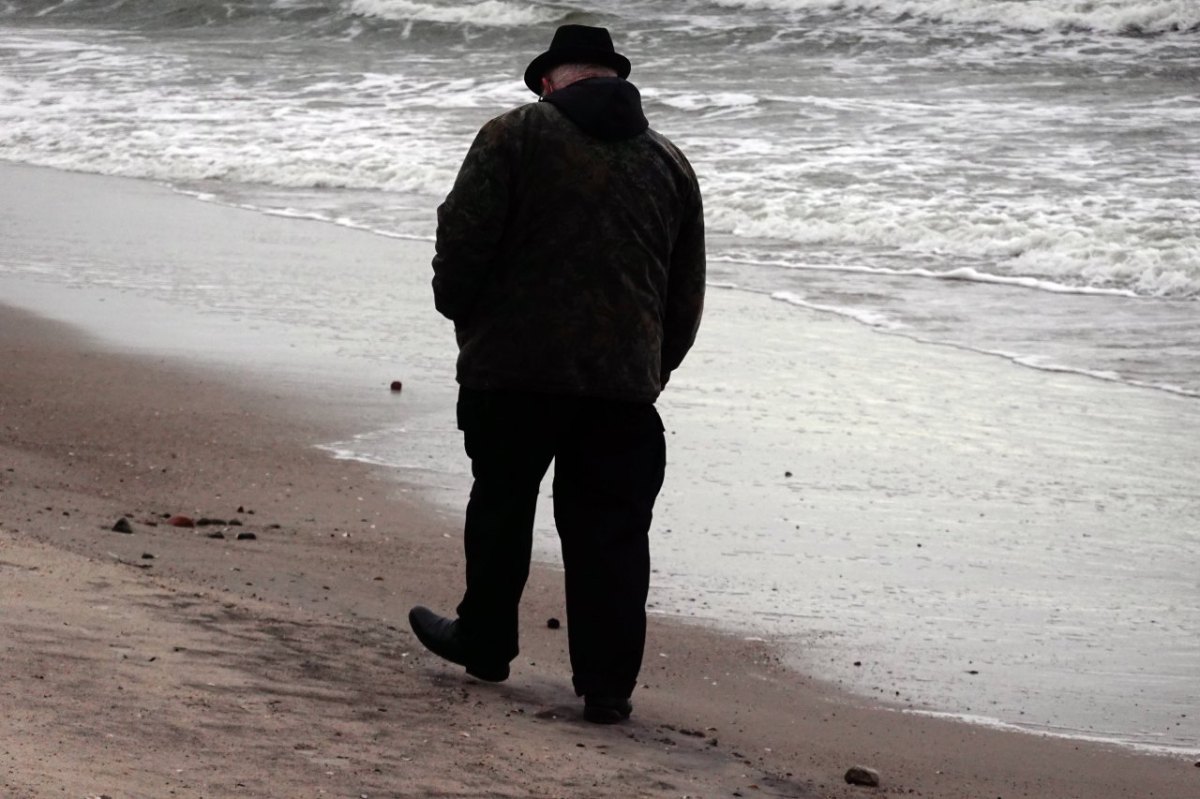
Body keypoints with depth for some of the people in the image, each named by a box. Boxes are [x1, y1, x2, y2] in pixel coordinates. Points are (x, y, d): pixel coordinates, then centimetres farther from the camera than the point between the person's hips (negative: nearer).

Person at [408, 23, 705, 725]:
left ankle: (485, 642, 31)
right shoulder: (670, 163, 13)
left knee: (501, 509, 16)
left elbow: (462, 246, -7)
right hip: (624, 379, 2)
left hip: (514, 365, -2)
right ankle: (608, 685, 4)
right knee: (612, 531, 5)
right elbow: (687, 297, 16)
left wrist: (466, 320, 10)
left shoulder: (514, 137, -1)